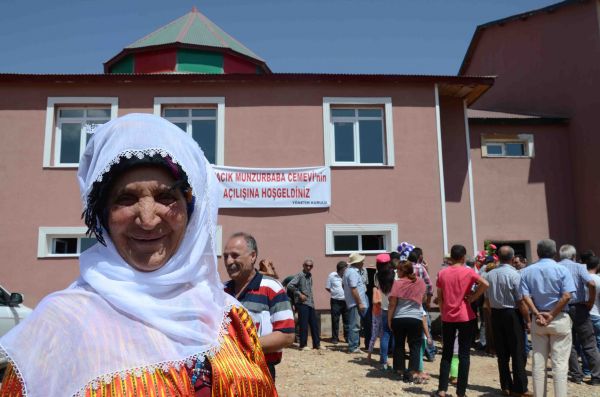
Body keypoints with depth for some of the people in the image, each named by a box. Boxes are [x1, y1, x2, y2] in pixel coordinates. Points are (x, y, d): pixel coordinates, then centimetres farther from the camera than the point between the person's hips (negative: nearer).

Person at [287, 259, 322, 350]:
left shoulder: (310, 276, 14)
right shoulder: (300, 275, -8)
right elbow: (290, 285, -18)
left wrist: (312, 300, 13)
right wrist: (299, 294, -17)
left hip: (310, 303, 8)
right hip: (302, 303, -8)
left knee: (314, 325, 9)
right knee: (304, 325, -4)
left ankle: (316, 344, 16)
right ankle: (303, 345, 4)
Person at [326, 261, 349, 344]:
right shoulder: (332, 275, -2)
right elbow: (327, 288, 6)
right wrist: (335, 293, -1)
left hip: (346, 301, 1)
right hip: (336, 301, -1)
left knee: (347, 321, 8)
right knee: (335, 321, 5)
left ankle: (347, 337, 19)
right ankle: (335, 338, 15)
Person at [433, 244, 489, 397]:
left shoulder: (442, 273, 3)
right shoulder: (468, 271, -5)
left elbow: (439, 297, 6)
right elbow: (485, 284, -21)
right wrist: (473, 297, -9)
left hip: (447, 318, 3)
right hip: (465, 317, -2)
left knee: (446, 354, 11)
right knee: (464, 355, 4)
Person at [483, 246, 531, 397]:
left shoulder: (489, 275, 2)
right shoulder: (514, 274, -14)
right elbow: (521, 301, -14)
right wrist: (528, 321, -5)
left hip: (495, 315, 5)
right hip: (512, 315, -5)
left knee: (502, 353, 12)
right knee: (517, 353, 4)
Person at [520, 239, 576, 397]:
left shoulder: (527, 271, 2)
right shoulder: (562, 270, -6)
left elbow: (525, 296, -8)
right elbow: (566, 296, -15)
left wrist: (538, 314, -9)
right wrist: (552, 315, -12)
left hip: (537, 320, 3)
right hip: (559, 319, -3)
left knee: (538, 362, 8)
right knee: (560, 362, 2)